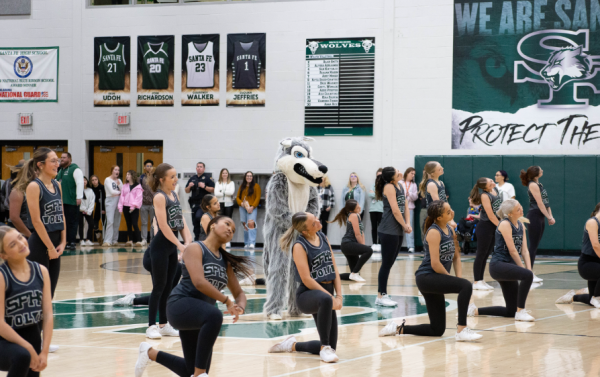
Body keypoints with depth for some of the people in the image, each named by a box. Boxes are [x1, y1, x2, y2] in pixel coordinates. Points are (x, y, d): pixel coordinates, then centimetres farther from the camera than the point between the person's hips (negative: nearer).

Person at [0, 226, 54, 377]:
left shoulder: (41, 271, 0)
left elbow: (48, 315, -2)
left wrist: (44, 352, -11)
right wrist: (29, 348, -19)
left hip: (32, 336, 6)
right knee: (22, 355, -37)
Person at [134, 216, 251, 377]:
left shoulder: (225, 261, 14)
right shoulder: (195, 249, -6)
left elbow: (239, 293, 19)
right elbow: (199, 282, -21)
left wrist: (240, 308, -4)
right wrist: (227, 301, -17)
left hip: (201, 316, 8)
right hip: (181, 305, -8)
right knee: (214, 316, -40)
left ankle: (150, 353, 36)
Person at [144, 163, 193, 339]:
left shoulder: (174, 195, 10)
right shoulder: (159, 197, -13)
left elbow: (181, 220, 8)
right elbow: (163, 226, -19)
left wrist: (187, 240, -6)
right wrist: (179, 245, -21)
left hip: (172, 246, 8)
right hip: (160, 246, -8)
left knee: (168, 286, 11)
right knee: (159, 286, -5)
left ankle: (163, 325, 18)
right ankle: (151, 326, 0)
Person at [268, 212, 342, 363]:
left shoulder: (323, 238, 7)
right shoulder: (300, 246, -12)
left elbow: (334, 270, 8)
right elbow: (307, 280, -17)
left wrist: (339, 296, -4)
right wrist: (331, 297, -18)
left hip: (325, 293, 7)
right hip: (307, 295, -7)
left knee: (331, 346, 4)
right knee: (325, 300, -44)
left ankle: (293, 345, 30)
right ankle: (324, 348, -30)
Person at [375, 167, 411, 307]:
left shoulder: (400, 187, 13)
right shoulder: (389, 187, -12)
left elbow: (405, 206, 11)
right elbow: (395, 210, -15)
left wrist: (407, 224, -2)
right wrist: (405, 226, -6)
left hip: (398, 231, 8)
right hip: (388, 231, -8)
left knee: (389, 263, 11)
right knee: (386, 263, -4)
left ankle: (383, 295, 17)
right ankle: (380, 296, 1)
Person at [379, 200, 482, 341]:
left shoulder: (450, 229, 10)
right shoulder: (434, 232, -15)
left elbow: (456, 257, 14)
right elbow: (435, 264, -20)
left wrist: (459, 279, -1)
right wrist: (451, 279, -9)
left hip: (436, 281, 9)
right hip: (426, 278, -9)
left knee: (437, 330, 9)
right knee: (466, 286, -29)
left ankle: (399, 329, 20)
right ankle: (461, 330, -27)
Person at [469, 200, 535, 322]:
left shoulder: (521, 225, 12)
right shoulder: (505, 224, -11)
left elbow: (524, 251, 7)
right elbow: (512, 251, -14)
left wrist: (528, 269, -7)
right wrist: (525, 270, -12)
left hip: (509, 267, 8)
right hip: (498, 265, -8)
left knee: (511, 312, 6)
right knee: (527, 276, -34)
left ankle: (475, 310, 23)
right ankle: (520, 311, -23)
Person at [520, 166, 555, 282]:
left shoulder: (538, 184, 16)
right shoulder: (533, 185, -11)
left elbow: (546, 202, 13)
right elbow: (540, 203, -15)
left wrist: (550, 216, 4)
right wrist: (549, 217, -14)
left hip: (540, 216, 9)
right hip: (534, 215, -9)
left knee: (535, 246, 10)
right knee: (533, 245, -8)